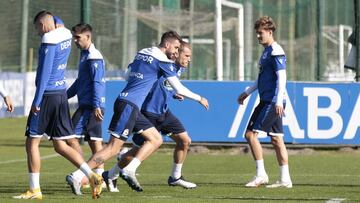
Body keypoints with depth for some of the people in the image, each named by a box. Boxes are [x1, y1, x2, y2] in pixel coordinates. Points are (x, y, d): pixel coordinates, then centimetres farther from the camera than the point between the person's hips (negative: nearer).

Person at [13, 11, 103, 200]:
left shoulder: (49, 42, -13)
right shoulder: (65, 36, 10)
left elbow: (45, 73, -17)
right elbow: (58, 24, 38)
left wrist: (37, 101, -17)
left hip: (48, 94, -8)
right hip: (62, 94, 8)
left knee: (32, 143, 1)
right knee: (60, 146, 10)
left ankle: (35, 190, 1)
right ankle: (92, 176, -3)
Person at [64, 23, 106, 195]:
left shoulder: (94, 57, -13)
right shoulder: (84, 55, 17)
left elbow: (97, 83, -20)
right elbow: (80, 81, 27)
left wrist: (96, 106, -25)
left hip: (91, 106, -10)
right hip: (87, 106, 10)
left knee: (71, 136, -12)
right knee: (94, 141, 9)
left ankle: (83, 172, -13)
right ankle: (99, 176, 9)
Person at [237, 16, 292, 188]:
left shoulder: (275, 51, -13)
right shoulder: (267, 51, 17)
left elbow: (281, 77, -19)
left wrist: (278, 101, -25)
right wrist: (248, 92, 31)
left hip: (272, 102, -10)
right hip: (267, 101, 10)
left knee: (251, 133, -10)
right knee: (276, 139, 8)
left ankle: (261, 174, -7)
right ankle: (285, 179, 9)